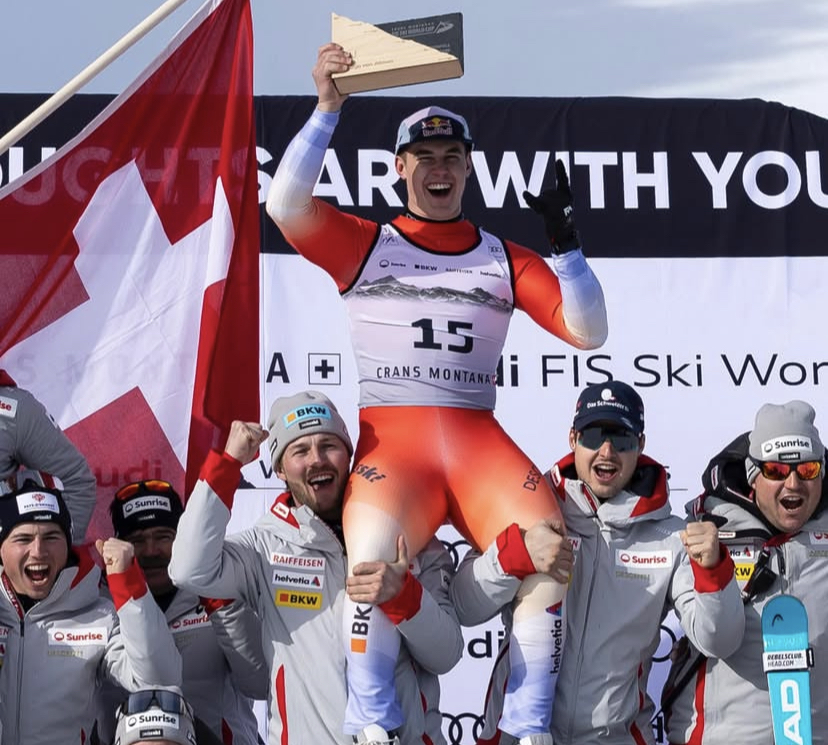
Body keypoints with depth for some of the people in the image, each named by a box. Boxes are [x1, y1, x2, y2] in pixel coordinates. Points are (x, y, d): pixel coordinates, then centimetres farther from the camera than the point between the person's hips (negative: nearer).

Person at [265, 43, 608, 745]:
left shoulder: (507, 259, 18)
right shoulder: (364, 244, 12)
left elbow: (588, 332, 11)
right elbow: (285, 204, -5)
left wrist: (566, 240, 0)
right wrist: (328, 108, -8)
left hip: (480, 442, 3)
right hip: (390, 439, -2)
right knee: (372, 560, -33)